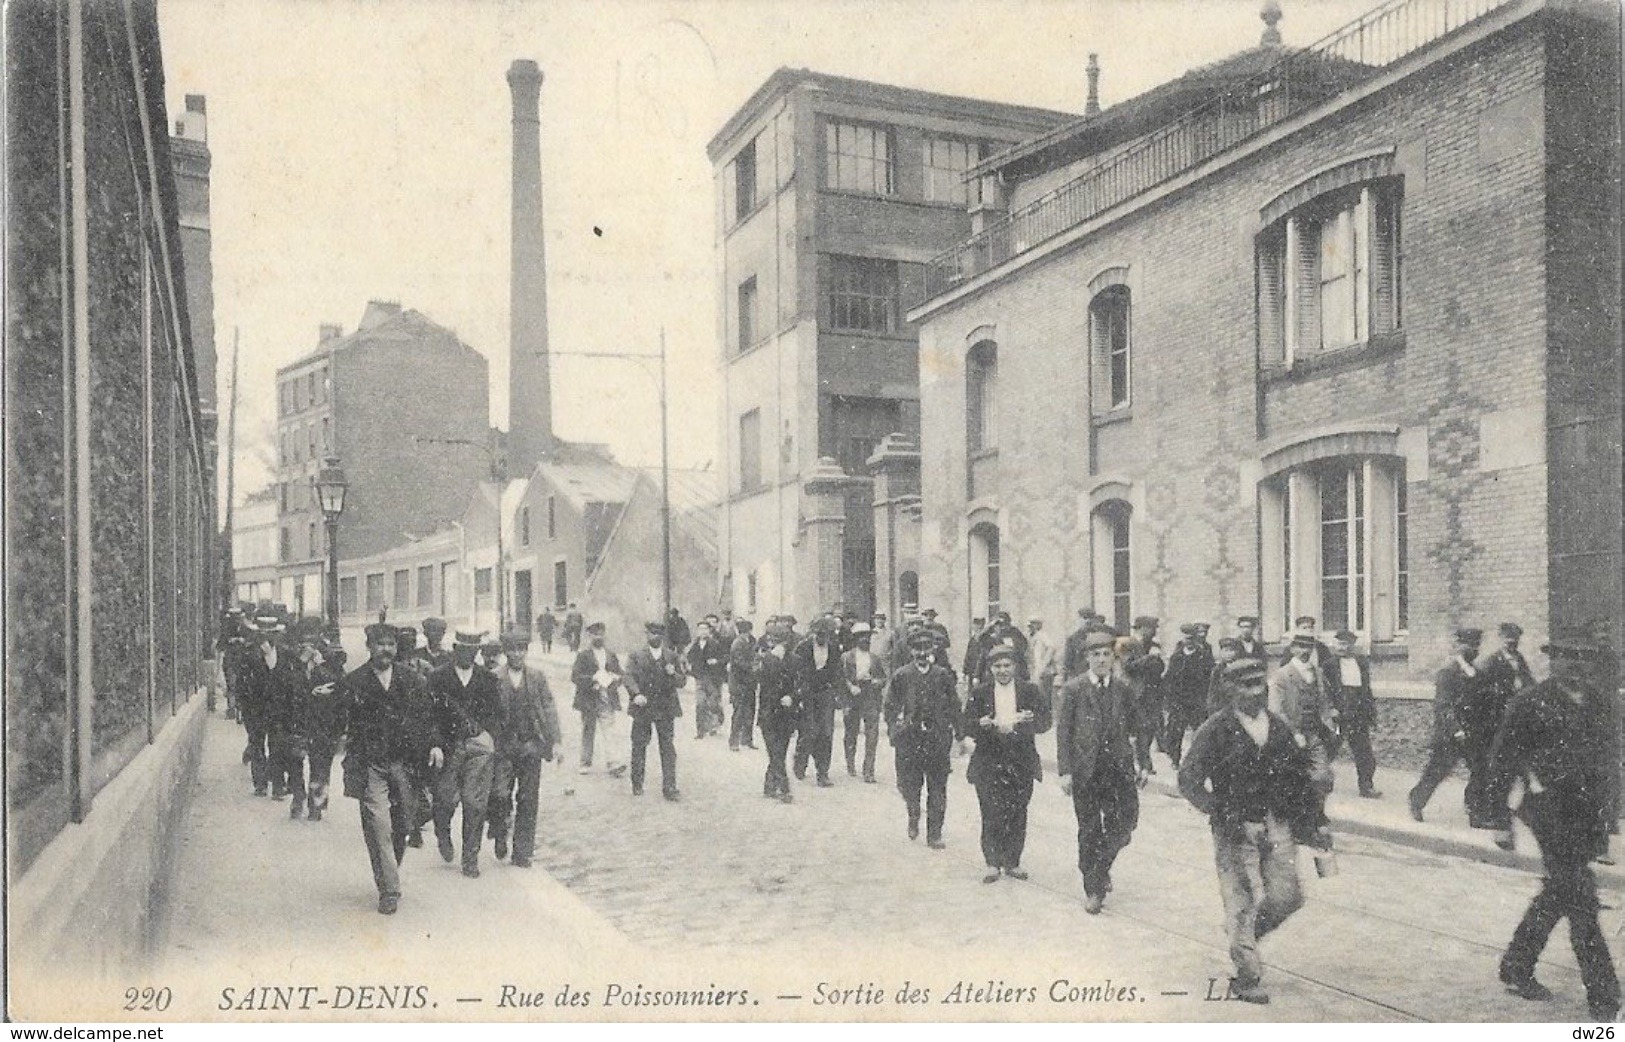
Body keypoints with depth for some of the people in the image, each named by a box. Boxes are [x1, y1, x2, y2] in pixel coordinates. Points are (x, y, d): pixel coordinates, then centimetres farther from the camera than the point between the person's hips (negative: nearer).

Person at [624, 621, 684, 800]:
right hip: (642, 706, -1)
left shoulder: (673, 657, 10)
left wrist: (673, 674, -14)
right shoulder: (636, 656, 5)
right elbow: (630, 677, -7)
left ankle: (669, 788, 0)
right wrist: (636, 694, -25)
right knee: (639, 747, 6)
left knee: (668, 748, -3)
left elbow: (681, 683, 7)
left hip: (665, 709, 1)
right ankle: (637, 784, 20)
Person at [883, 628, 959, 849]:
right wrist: (894, 731, -4)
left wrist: (959, 733, 4)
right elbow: (891, 706, 5)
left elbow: (954, 706, 9)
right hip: (909, 737, -1)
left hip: (938, 737, 1)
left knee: (937, 789, 3)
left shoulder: (943, 675, 4)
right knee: (909, 785, 3)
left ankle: (934, 834, 12)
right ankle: (914, 817, 33)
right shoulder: (901, 676, 1)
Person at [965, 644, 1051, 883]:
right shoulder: (979, 693, 4)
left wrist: (1015, 724, -19)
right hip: (988, 763, -1)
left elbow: (1044, 723, -4)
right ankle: (993, 864, 7)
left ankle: (1012, 863, 17)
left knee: (1017, 815, 4)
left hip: (1021, 764, 1)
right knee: (992, 815, -5)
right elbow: (966, 727, -1)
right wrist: (982, 724, -23)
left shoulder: (1031, 691, 5)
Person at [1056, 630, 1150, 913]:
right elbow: (1063, 732, -4)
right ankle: (1093, 889, 17)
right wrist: (1065, 771, -9)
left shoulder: (1124, 689, 6)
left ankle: (1101, 866, 25)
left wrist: (1143, 763, 5)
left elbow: (1137, 728, 11)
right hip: (1085, 771, -2)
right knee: (1089, 830, 4)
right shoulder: (1073, 689, -3)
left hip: (1119, 767, 2)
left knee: (1124, 822, -3)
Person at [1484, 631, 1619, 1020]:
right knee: (1580, 900, -7)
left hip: (1587, 809, 7)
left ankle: (1517, 968, 31)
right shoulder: (1531, 703, -9)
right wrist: (1500, 820, -6)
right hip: (1551, 809, -7)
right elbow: (1503, 759, -6)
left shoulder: (1597, 698, 9)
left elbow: (1601, 754, 18)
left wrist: (1602, 811, 16)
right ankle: (1603, 998, 0)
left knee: (1558, 893, 16)